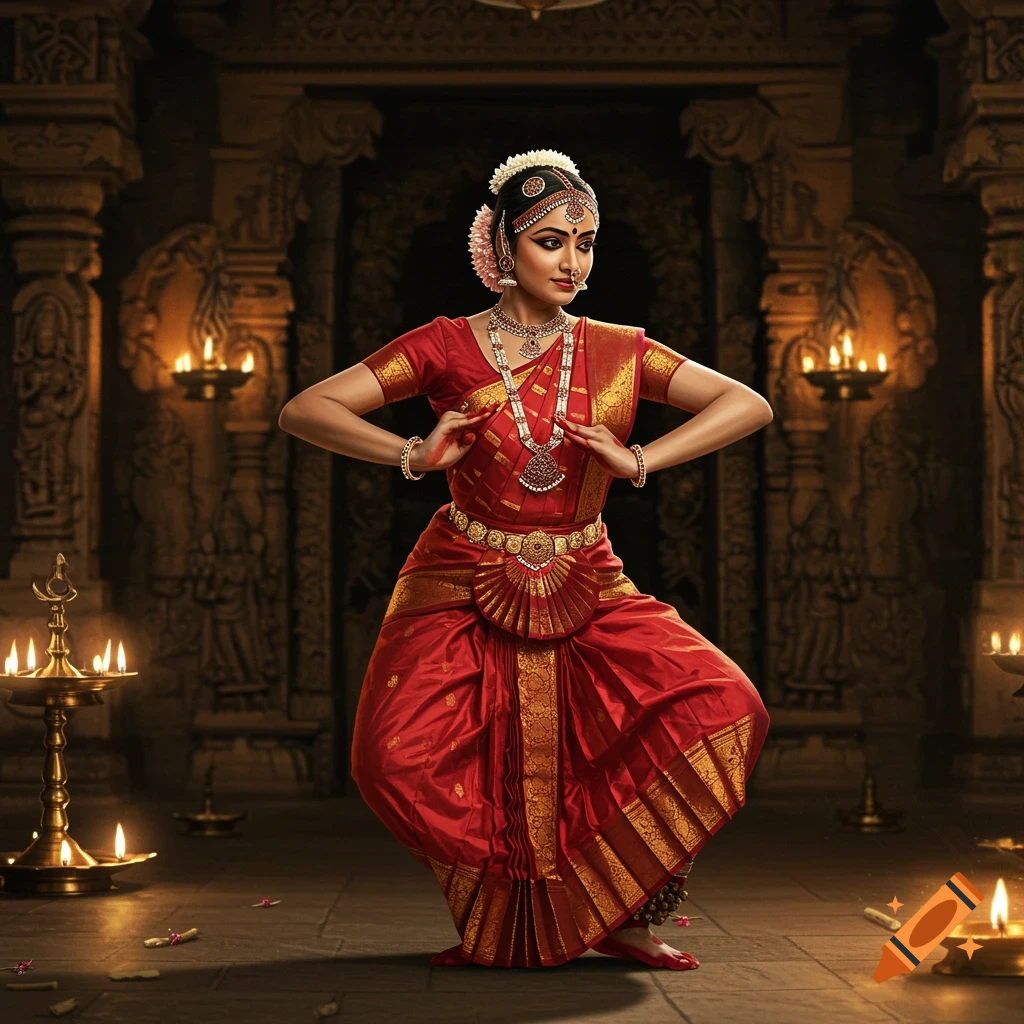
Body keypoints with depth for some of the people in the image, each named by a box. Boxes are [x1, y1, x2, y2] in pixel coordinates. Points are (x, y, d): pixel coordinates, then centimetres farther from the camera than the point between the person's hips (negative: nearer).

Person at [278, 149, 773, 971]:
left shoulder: (617, 352, 5)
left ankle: (615, 910, 0)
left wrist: (639, 461, -11)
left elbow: (749, 405, 1)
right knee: (400, 760, -25)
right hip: (464, 592, -2)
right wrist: (415, 455, -18)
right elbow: (304, 411, -4)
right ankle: (507, 922, 4)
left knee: (722, 708, -20)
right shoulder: (447, 348, -1)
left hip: (587, 594, 2)